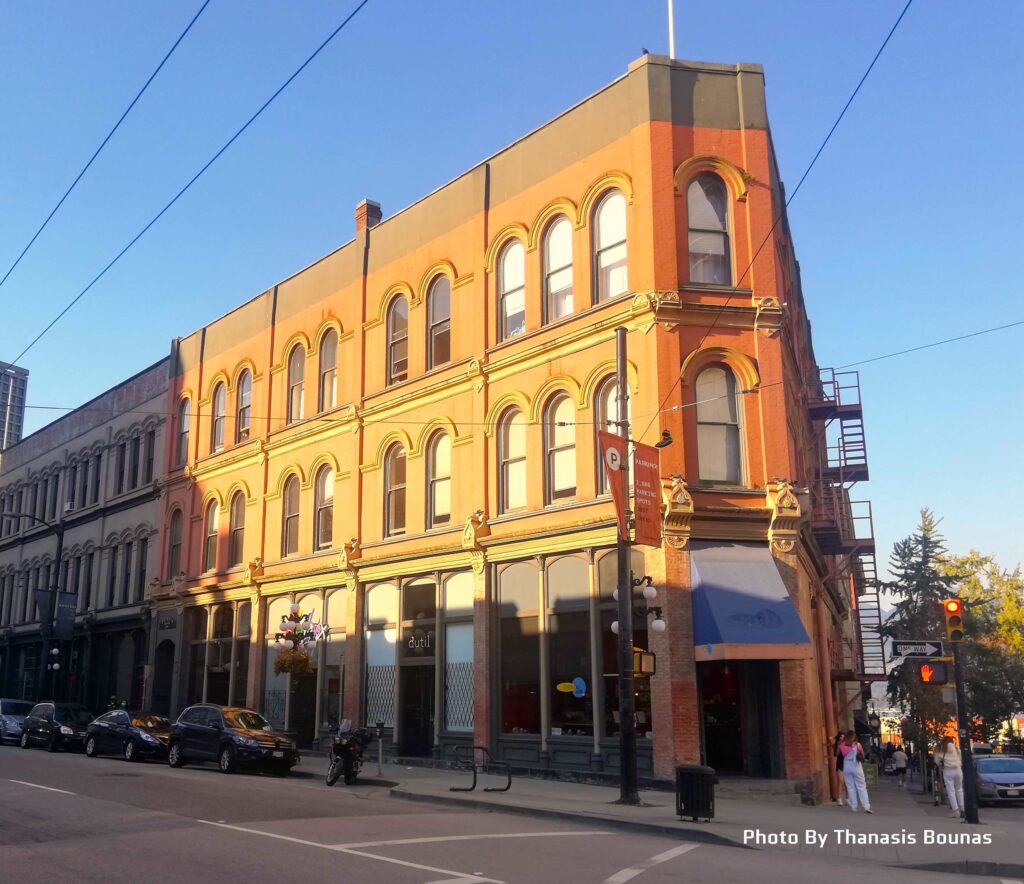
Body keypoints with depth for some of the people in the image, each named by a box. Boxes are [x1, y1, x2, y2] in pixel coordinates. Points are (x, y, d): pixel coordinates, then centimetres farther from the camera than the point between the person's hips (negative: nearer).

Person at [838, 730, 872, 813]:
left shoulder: (842, 745, -2)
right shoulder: (857, 745, -5)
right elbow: (862, 756, 2)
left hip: (846, 768, 1)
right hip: (856, 767, -1)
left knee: (850, 787, 7)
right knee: (861, 787, 4)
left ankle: (854, 807, 4)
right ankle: (866, 807, -3)